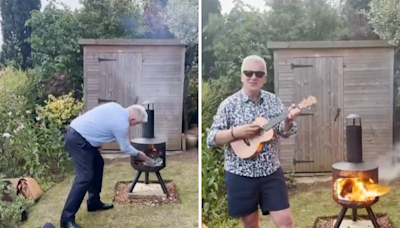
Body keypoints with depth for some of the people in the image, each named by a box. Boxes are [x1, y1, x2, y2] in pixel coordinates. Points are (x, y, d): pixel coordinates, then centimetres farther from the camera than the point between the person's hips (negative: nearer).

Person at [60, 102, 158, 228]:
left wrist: (97, 144, 19)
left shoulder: (116, 107, 7)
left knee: (98, 164, 18)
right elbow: (125, 148, -1)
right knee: (85, 176, -13)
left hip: (79, 132, 10)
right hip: (77, 139, -10)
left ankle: (94, 202, 28)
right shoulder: (122, 124, -16)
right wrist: (139, 154, 17)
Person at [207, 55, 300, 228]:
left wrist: (288, 121, -21)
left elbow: (285, 133, 0)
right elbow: (211, 140, -9)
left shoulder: (273, 101, 3)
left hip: (271, 171, 2)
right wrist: (236, 132, -23)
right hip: (240, 174, -2)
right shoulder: (229, 104, -7)